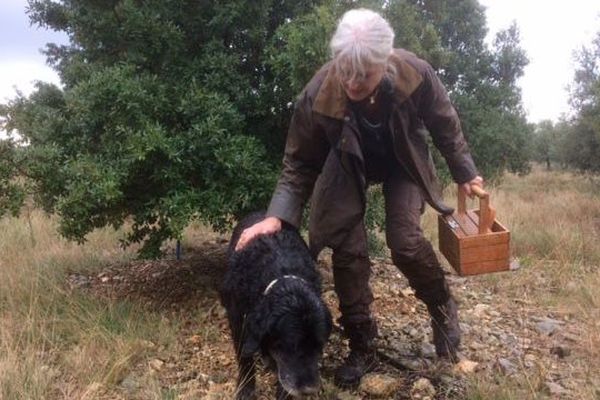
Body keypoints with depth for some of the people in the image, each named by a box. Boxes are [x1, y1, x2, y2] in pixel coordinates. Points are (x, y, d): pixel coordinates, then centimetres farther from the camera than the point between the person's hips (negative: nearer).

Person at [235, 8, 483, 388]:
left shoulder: (416, 73, -32)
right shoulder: (318, 95, -34)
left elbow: (445, 125, -10)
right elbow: (300, 163, -20)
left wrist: (465, 173, -1)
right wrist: (277, 216, -31)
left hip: (404, 163, 0)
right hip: (348, 168, 1)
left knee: (405, 240, -17)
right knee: (347, 249, -6)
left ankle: (444, 310, 14)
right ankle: (363, 347, 11)